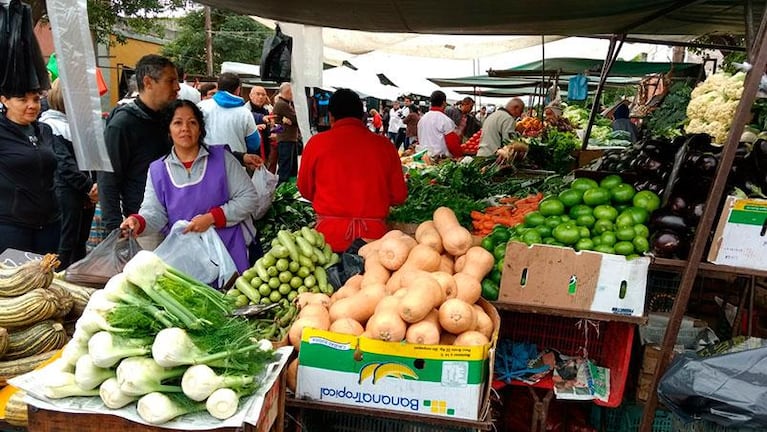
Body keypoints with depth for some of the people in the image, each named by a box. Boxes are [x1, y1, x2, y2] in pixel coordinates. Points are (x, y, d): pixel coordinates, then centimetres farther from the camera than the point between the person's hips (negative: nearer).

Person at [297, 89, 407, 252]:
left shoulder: (317, 143, -2)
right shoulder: (384, 145, 0)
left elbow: (305, 190, 11)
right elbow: (399, 195, 5)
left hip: (330, 233, 0)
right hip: (374, 233, 1)